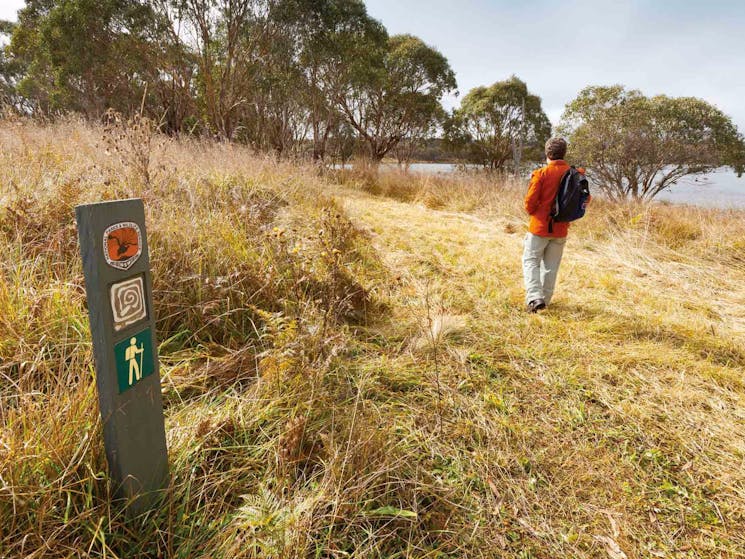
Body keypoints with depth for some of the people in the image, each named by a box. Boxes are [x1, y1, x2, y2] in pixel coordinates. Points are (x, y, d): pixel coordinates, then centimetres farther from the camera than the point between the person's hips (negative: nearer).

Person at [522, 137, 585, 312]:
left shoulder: (541, 173, -14)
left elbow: (530, 201, -13)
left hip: (540, 226, -4)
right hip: (561, 229, 4)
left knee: (530, 261, 6)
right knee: (551, 265, 15)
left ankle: (534, 297, -9)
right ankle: (545, 299, 22)